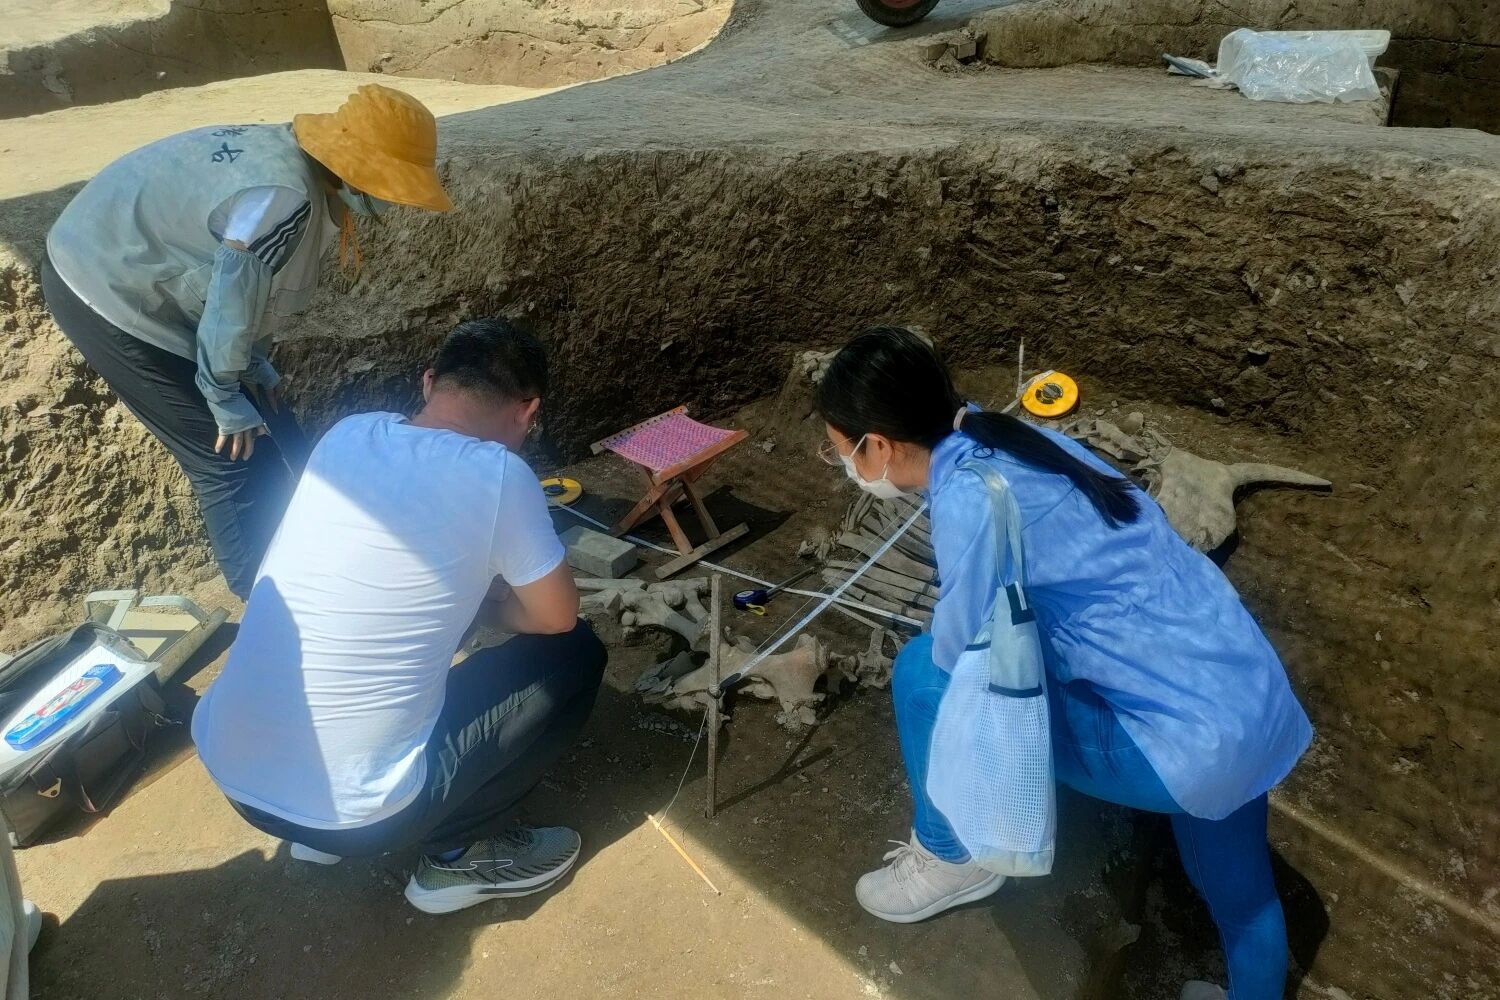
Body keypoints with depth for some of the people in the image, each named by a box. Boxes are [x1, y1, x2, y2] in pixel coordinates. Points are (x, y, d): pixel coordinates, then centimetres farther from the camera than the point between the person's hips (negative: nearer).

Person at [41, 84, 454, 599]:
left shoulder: (297, 158, -1)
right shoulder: (284, 199, -32)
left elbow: (253, 283, 8)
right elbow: (232, 298, -26)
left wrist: (253, 364, 8)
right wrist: (225, 400, -13)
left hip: (123, 268, 9)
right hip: (105, 291, -9)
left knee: (272, 437, 14)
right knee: (232, 454, -5)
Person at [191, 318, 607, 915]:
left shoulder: (348, 434, 1)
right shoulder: (496, 474, -16)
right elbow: (557, 616, -2)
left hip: (224, 770, 7)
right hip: (352, 809, -6)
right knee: (576, 656, 5)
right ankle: (458, 854, 13)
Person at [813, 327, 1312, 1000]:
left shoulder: (969, 498, -23)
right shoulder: (1001, 441, 2)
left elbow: (961, 656, -14)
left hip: (1189, 745, -9)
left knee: (924, 672, -4)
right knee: (1239, 889, 34)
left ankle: (951, 857, 19)